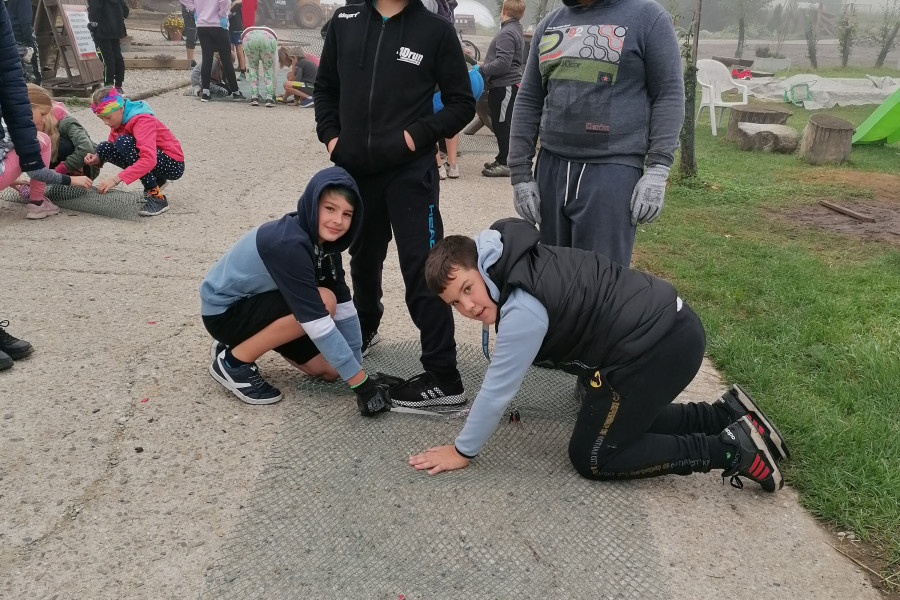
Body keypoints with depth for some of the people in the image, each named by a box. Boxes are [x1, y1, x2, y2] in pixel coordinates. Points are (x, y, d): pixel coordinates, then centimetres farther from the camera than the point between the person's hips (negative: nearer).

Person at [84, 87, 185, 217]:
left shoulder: (142, 120, -23)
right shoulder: (118, 120, 3)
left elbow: (149, 160, -37)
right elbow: (110, 151, 9)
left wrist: (116, 179, -41)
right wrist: (97, 159, -15)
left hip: (173, 165, -8)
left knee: (124, 142, -28)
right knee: (103, 148, -6)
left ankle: (157, 197, -24)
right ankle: (155, 181, 7)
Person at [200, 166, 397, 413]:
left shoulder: (324, 240, -9)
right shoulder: (288, 244, -34)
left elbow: (344, 308, -6)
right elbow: (318, 323, -35)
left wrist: (356, 368, -8)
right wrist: (361, 382, -32)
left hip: (257, 300, 8)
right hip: (224, 311, -8)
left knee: (331, 369, 2)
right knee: (323, 302, -28)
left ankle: (243, 342, 17)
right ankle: (233, 362, -11)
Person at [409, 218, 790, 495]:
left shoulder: (523, 309, -21)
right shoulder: (510, 263, 7)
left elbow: (498, 387, -11)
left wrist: (461, 451, 3)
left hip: (658, 348, -10)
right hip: (670, 323, 10)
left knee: (591, 458, 5)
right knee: (628, 420, 28)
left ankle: (728, 449, 1)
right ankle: (729, 414, 21)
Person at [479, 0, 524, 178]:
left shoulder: (507, 33, -15)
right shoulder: (516, 30, 17)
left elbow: (503, 63, -24)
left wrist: (483, 68, -11)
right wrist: (486, 65, 15)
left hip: (505, 86, -10)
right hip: (505, 85, 10)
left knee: (503, 125, -7)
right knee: (500, 125, 15)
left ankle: (505, 164, -3)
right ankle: (502, 159, 23)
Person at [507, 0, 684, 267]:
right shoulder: (550, 23, 15)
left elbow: (669, 94, -3)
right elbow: (528, 101, 14)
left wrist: (657, 171, -12)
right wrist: (520, 174, 7)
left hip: (612, 170, -5)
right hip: (551, 167, 5)